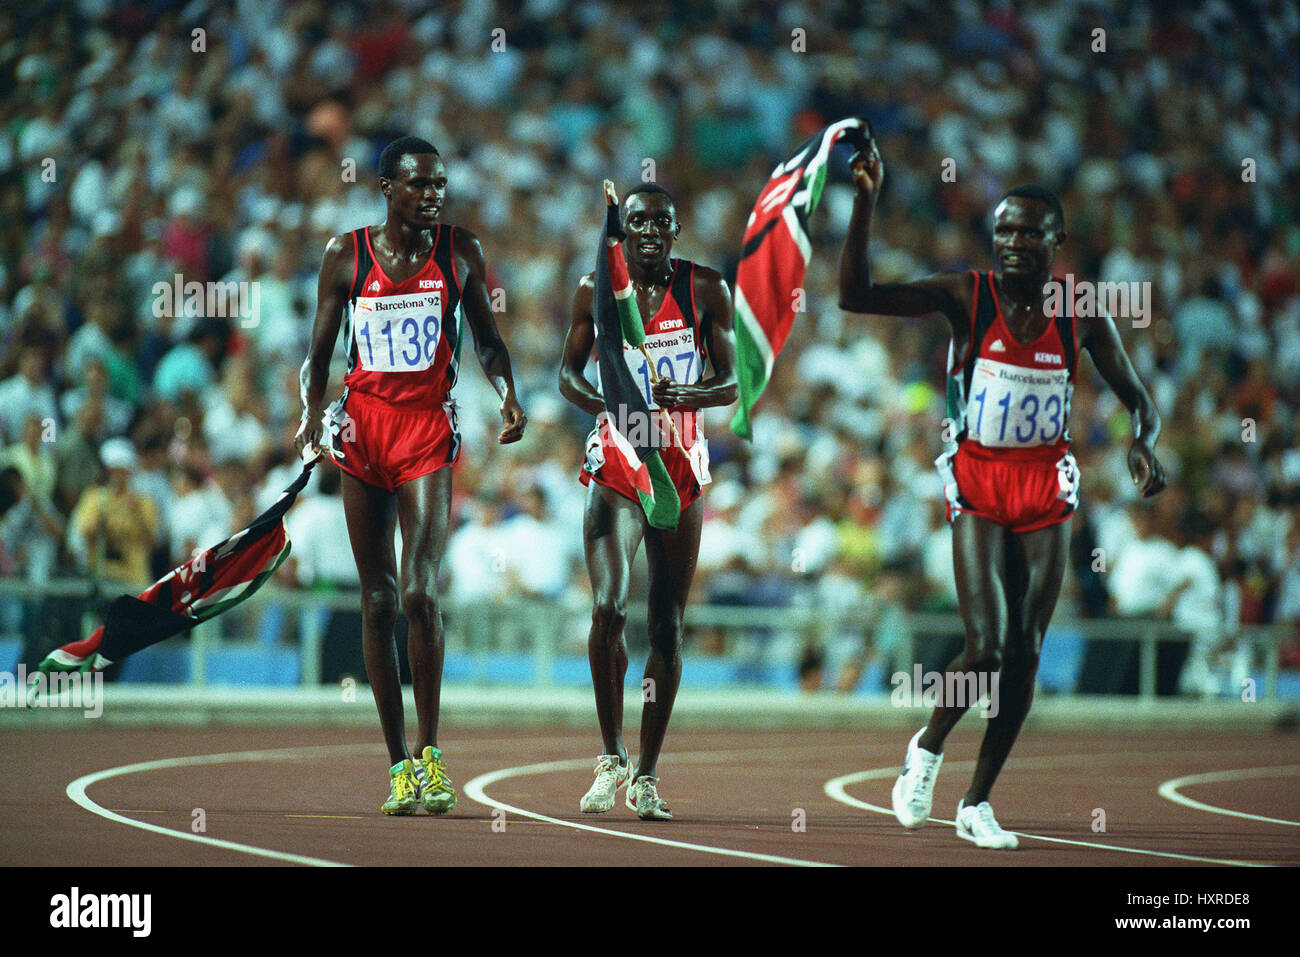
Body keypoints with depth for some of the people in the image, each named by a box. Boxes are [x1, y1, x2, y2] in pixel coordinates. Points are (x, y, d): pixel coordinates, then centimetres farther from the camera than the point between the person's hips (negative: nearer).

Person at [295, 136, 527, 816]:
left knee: (419, 593, -16)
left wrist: (507, 392, -3)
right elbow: (320, 352, 8)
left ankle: (429, 752, -6)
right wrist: (312, 414, -6)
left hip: (430, 429, -1)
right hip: (363, 423, 1)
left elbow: (485, 337, 14)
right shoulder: (345, 257, 3)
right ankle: (398, 765, 9)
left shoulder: (460, 252, 4)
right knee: (378, 601, 3)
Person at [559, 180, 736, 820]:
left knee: (667, 624, 1)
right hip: (615, 464, -1)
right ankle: (611, 756, 1)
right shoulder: (596, 291, 1)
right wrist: (600, 403, -11)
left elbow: (731, 383, 1)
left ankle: (647, 774, 11)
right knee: (609, 606, -17)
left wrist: (690, 396, -20)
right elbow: (567, 373, 10)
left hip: (680, 467, 1)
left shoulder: (705, 290, 0)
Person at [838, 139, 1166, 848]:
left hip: (1047, 489, 3)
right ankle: (927, 747, 15)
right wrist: (865, 203, -25)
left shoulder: (1083, 317, -1)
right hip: (978, 486, -3)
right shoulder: (965, 296, -7)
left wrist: (1144, 445, -15)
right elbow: (855, 296, -16)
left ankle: (978, 803, 13)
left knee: (1026, 652, 0)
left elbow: (1137, 398, 8)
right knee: (988, 647, -15)